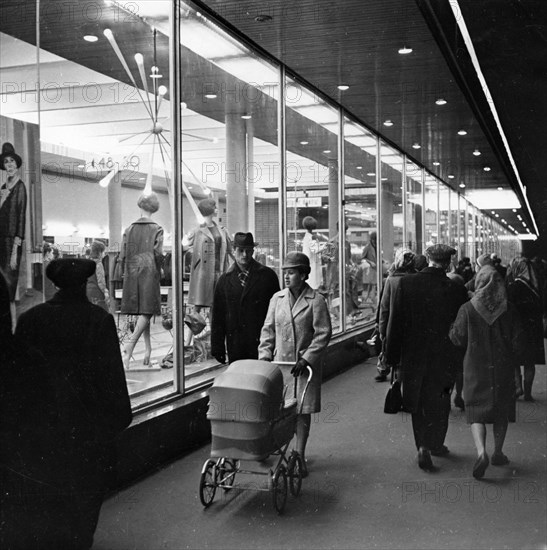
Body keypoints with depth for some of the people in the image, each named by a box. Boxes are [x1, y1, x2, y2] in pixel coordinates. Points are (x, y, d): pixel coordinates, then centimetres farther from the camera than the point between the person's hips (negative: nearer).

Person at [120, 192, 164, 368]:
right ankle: (130, 344, -24)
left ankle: (148, 349, 14)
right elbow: (158, 253, -12)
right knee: (147, 311, -6)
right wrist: (158, 270, 5)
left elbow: (123, 256, 5)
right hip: (149, 273, -4)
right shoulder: (156, 229, -3)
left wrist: (126, 273, 17)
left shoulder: (129, 229, 6)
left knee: (141, 312, 11)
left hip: (132, 274, 4)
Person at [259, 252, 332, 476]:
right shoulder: (277, 298, 8)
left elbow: (323, 333, -7)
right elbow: (268, 329, 11)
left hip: (305, 365, -3)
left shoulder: (316, 300, -5)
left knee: (303, 410, 3)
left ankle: (299, 456, 14)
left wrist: (307, 358, -13)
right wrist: (265, 355, -1)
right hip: (280, 362, 3)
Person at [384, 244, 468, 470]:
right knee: (438, 404, 13)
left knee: (418, 404, 16)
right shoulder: (456, 290, -10)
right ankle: (431, 445, 8)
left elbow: (395, 322, -4)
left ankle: (424, 445, 17)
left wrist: (392, 356, 3)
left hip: (413, 356, 2)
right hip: (443, 356, -1)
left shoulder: (406, 283, -7)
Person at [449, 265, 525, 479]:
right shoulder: (509, 310, -6)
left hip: (476, 368, -1)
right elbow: (518, 343, -4)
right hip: (503, 368, 1)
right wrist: (512, 359, 13)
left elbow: (457, 338, -3)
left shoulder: (467, 310, -10)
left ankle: (481, 451, -18)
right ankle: (498, 453, 26)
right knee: (502, 411, 17)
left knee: (476, 412, 3)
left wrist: (453, 326, 16)